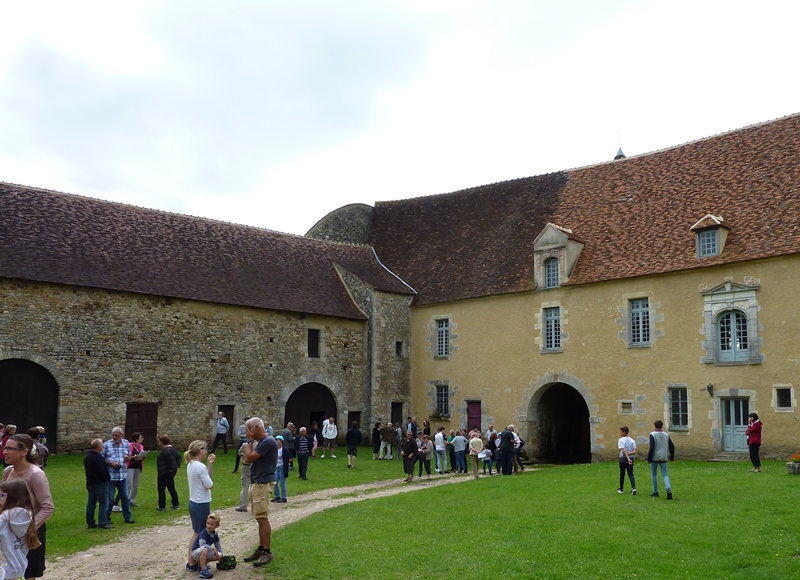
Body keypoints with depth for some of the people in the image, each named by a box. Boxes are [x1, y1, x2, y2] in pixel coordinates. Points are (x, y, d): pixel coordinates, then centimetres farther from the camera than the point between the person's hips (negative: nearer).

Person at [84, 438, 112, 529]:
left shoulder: (87, 457, 12)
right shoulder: (98, 457, -19)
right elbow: (102, 471, -22)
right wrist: (106, 479, -9)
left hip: (90, 483, 9)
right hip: (99, 484, -9)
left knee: (91, 503, 12)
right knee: (103, 503, -4)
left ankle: (90, 522, 16)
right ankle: (103, 523, -5)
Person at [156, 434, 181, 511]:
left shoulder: (165, 450, -20)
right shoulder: (172, 449, 10)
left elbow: (171, 459, -32)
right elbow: (178, 457, 18)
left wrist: (171, 468, -21)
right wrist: (177, 465, 11)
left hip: (164, 472, -10)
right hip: (172, 472, 10)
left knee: (161, 489, 1)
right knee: (171, 488, 15)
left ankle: (162, 507, 5)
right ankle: (176, 504, 18)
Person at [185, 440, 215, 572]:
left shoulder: (191, 465, 8)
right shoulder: (200, 467, -21)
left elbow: (208, 477, 12)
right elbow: (210, 485, -16)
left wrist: (210, 464, 5)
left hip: (194, 503, 9)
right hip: (201, 505, -9)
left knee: (196, 534, 16)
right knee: (199, 535, 2)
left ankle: (192, 562, 21)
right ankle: (192, 564, 8)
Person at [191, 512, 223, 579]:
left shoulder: (215, 534, -2)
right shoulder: (203, 533, -24)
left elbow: (218, 546, 11)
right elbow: (202, 545, -37)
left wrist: (221, 555, 9)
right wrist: (213, 548, -34)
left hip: (204, 553, 8)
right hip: (195, 552, -8)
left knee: (219, 556, -5)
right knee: (204, 550, -40)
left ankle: (203, 563, 16)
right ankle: (203, 571, -36)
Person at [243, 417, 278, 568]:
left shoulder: (268, 442, -17)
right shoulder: (261, 442, 15)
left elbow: (249, 458, -16)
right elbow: (247, 459, 16)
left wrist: (250, 441, -8)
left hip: (262, 484, -10)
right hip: (256, 483, 10)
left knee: (263, 519, -8)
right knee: (260, 519, 13)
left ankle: (267, 552, -3)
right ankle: (261, 549, 20)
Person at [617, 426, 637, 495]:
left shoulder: (621, 440, -9)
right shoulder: (632, 440, 5)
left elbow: (623, 450, -20)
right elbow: (634, 451, -4)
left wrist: (628, 458, -25)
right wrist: (629, 454, -11)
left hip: (623, 458, -3)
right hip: (631, 458, 3)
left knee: (622, 474, 10)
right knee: (631, 474, 3)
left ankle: (621, 489, 22)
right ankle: (633, 488, -16)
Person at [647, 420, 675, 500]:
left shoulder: (652, 435, -9)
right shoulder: (666, 435, 6)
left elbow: (651, 448, -15)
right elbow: (672, 446, 8)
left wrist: (649, 458, -9)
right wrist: (672, 456, 20)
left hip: (655, 458, -3)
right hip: (663, 458, 4)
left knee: (654, 474, 11)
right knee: (665, 475, 4)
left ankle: (655, 492, 15)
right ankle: (668, 490, -17)